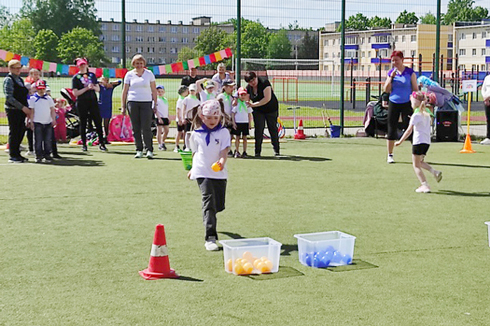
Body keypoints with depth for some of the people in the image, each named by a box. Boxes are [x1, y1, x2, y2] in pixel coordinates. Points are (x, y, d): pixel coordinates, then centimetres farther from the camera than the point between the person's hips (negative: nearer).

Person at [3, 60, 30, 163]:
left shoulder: (20, 79, 16)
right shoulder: (8, 80, -8)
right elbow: (9, 97, -15)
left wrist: (27, 109, 14)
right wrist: (23, 107, -18)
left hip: (21, 110, 7)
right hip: (12, 110, -7)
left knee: (21, 131, 8)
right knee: (14, 132, -3)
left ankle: (17, 154, 17)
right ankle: (12, 156, 3)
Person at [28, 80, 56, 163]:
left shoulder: (49, 98, 8)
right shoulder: (33, 98, 2)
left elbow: (52, 110, 9)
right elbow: (32, 111, 2)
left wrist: (53, 119, -2)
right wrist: (31, 122, -4)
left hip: (48, 122, 2)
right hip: (37, 122, -2)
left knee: (48, 140, 4)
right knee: (38, 140, -3)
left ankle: (47, 155, 12)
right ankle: (38, 156, 0)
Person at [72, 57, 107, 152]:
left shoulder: (92, 75, 13)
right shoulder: (76, 77, 2)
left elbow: (98, 89, 15)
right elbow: (75, 93, -7)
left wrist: (94, 87, -7)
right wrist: (87, 88, -15)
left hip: (93, 101, 3)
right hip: (82, 103, -3)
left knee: (98, 122, -2)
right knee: (83, 124, 2)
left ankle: (101, 143, 3)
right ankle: (84, 144, 11)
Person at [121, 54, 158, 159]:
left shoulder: (149, 74, 8)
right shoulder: (129, 74, 8)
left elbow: (154, 90, 10)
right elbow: (124, 91, 10)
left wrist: (155, 105, 5)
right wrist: (123, 106, 5)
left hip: (146, 103, -1)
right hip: (132, 103, 1)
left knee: (146, 128, -9)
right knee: (136, 128, 2)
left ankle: (149, 150, -4)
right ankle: (139, 150, 9)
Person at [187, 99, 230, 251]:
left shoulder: (223, 132, 0)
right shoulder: (196, 134, 5)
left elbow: (225, 149, -13)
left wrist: (222, 161, -33)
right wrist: (193, 168, 25)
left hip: (219, 173, 2)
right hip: (202, 173, -2)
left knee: (219, 205, 11)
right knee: (208, 202, -16)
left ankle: (209, 219, 48)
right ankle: (210, 237, -21)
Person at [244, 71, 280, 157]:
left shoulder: (264, 82, -24)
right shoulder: (248, 88, -6)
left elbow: (267, 98, -31)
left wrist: (254, 104, -28)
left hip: (271, 109, -3)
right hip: (258, 111, 4)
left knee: (273, 129, 5)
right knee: (258, 130, -6)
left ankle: (276, 150, 17)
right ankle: (257, 152, -1)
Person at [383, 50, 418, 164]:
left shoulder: (410, 72, -1)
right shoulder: (391, 72, 7)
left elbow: (415, 89, 0)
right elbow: (386, 90, 2)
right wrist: (391, 77, -10)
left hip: (407, 103, -3)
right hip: (393, 103, 3)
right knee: (391, 129, 4)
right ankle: (390, 155, 13)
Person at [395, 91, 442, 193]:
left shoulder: (416, 115, -10)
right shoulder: (426, 113, 12)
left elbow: (409, 130, -13)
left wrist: (400, 141, -10)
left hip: (418, 142, -8)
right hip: (427, 142, 8)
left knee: (416, 165, -1)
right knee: (419, 162, 23)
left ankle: (425, 185, -9)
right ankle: (435, 172, 4)